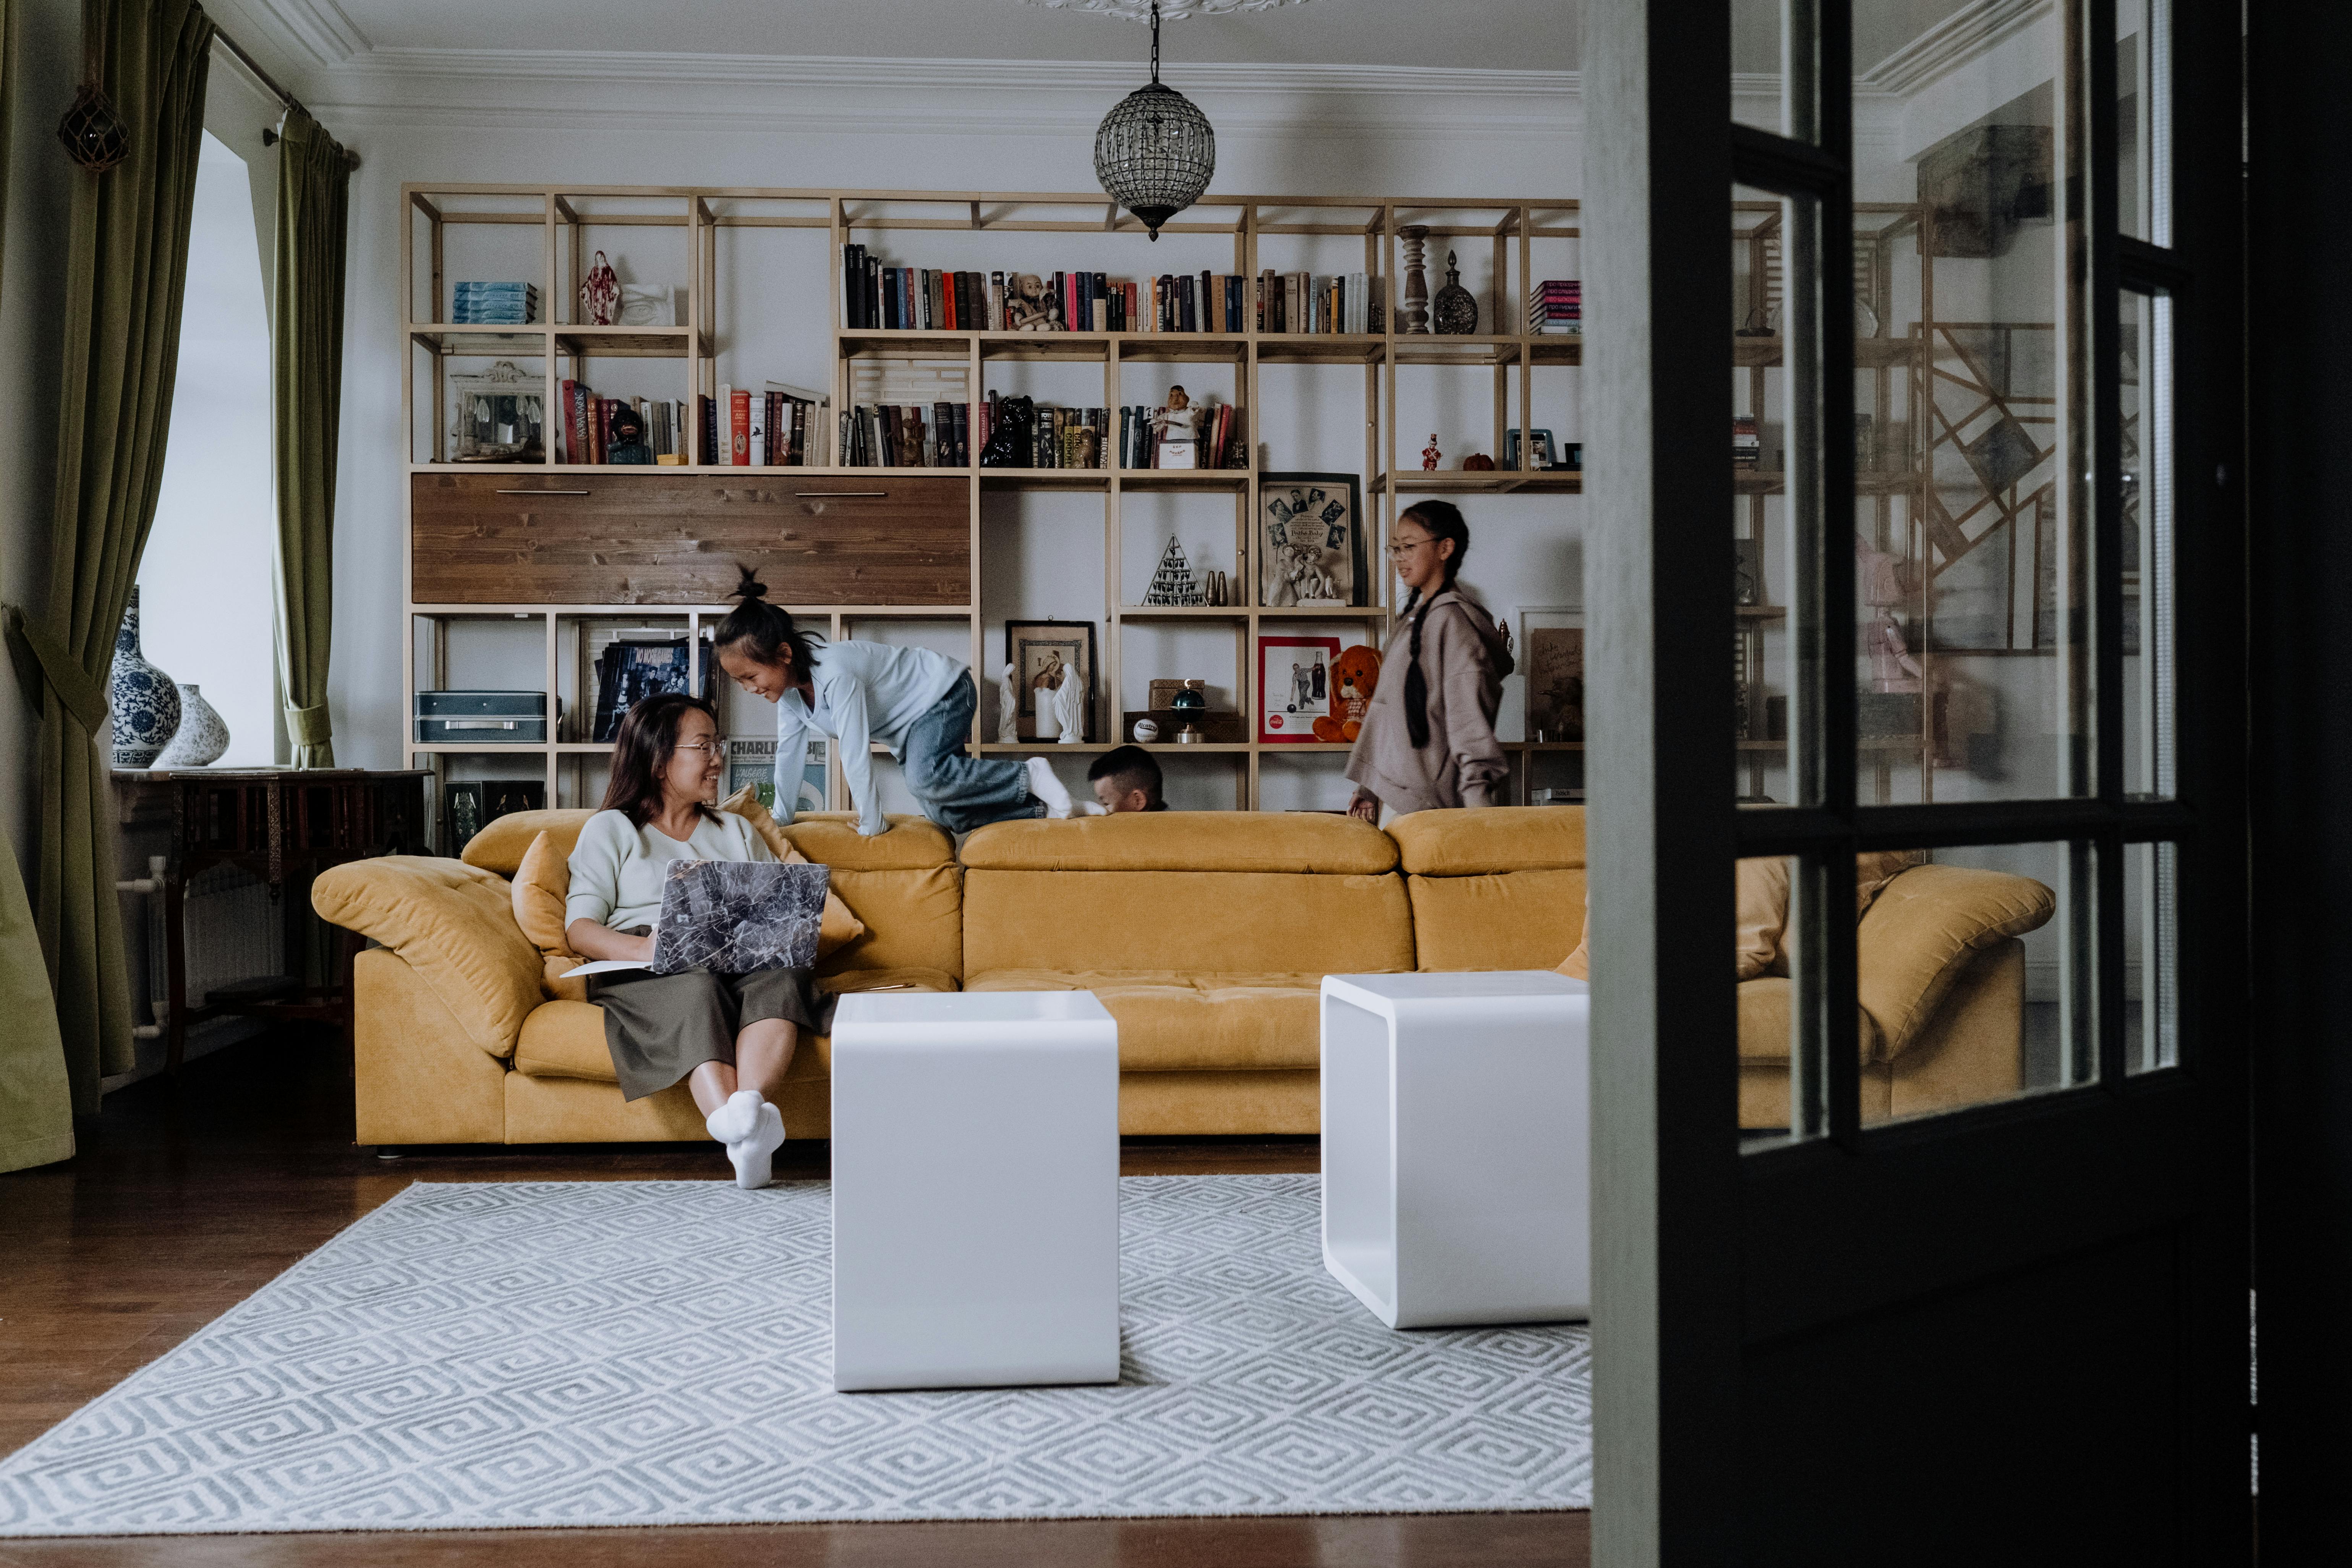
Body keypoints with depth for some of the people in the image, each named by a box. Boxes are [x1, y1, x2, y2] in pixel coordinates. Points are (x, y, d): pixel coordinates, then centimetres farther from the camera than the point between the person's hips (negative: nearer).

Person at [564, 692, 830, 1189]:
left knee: (784, 973, -35)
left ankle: (752, 1103, -59)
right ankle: (742, 1129, -62)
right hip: (642, 966, -3)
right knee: (698, 988, -40)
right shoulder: (610, 830, 19)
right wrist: (643, 947, -17)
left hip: (738, 959, 3)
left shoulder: (737, 831, 32)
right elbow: (580, 928, 5)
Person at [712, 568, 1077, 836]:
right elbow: (789, 752, 4)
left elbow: (855, 754, -33)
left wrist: (871, 825, -26)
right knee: (944, 812, 1)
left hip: (943, 693, -9)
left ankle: (1028, 778, -19)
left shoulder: (837, 675, -35)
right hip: (909, 724, 9)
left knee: (927, 779, -34)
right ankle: (1036, 809, 13)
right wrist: (779, 818, 8)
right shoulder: (788, 683, -7)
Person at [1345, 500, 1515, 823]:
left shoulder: (1452, 620, -11)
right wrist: (1369, 789, 19)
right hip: (1395, 797, 8)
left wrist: (1478, 807, -23)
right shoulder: (1414, 617, 17)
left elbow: (1471, 724, -17)